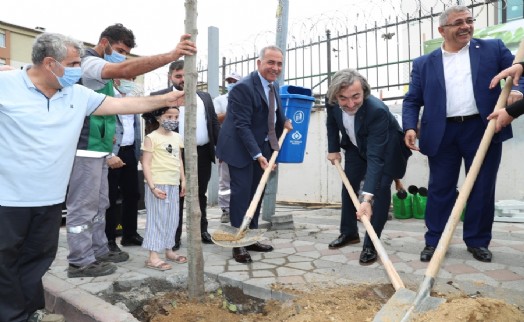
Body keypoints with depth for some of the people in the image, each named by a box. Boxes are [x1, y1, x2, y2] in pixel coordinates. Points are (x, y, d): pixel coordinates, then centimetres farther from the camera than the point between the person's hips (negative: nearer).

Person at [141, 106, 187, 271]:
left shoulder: (177, 137, 12)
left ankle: (169, 250, 26)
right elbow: (146, 164, -12)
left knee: (172, 219, 12)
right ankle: (153, 256, 4)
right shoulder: (151, 137, -8)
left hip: (173, 184, 7)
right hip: (157, 184, -7)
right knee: (157, 219, -3)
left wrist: (183, 180, 13)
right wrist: (153, 186, -18)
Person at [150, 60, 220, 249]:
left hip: (203, 153, 4)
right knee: (176, 196, 4)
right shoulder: (159, 97, 2)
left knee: (201, 195, 15)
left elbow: (214, 124, 14)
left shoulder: (205, 97, 16)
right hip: (177, 154, -4)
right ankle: (175, 237, 15)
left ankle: (203, 230, 29)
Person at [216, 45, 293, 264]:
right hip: (241, 147, -8)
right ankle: (238, 243, 6)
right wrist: (257, 155, -28)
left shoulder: (274, 85, 6)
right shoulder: (243, 87, -20)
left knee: (257, 192, 12)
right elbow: (242, 125, -24)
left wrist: (284, 121, 8)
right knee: (241, 192, -6)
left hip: (262, 146, 8)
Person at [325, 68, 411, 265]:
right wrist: (333, 149, 1)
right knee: (348, 185, 10)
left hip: (385, 149, -5)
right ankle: (349, 232, 29)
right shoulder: (332, 101, -26)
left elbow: (375, 157, -46)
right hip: (356, 147, 6)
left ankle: (370, 245, -7)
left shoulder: (377, 110, -42)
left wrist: (367, 197, -52)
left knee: (380, 188, -18)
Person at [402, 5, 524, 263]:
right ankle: (433, 241, 16)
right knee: (439, 189, 5)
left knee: (482, 189, 8)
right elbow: (412, 100, 6)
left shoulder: (493, 49, 10)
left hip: (483, 129, 1)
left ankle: (478, 241, 23)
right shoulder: (424, 64, 8)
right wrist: (410, 127, -10)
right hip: (442, 134, 0)